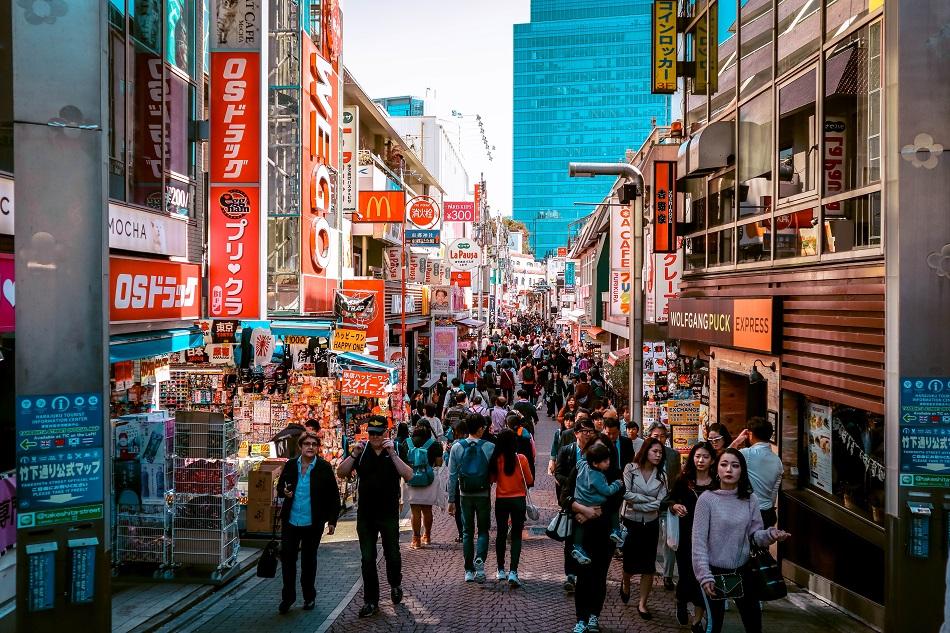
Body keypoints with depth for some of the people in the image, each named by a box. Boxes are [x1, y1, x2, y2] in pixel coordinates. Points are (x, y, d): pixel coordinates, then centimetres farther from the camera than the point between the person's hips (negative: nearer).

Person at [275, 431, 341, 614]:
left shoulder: (324, 467, -8)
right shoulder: (290, 465, 1)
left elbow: (334, 495, -4)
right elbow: (279, 487, 13)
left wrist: (332, 520, -7)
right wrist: (284, 492, -11)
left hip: (313, 523, -2)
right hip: (290, 521, 2)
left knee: (308, 560, 11)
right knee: (287, 557, 5)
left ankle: (309, 597, 27)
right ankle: (288, 597, 21)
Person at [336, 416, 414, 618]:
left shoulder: (395, 450, -5)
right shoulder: (362, 450, 1)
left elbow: (408, 476, -17)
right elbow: (341, 474, -5)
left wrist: (392, 454, -25)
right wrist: (354, 454, -18)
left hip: (389, 513, -1)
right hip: (365, 514, 2)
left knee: (392, 554, 9)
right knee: (367, 558, 4)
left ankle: (395, 585, 38)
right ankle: (371, 601, 14)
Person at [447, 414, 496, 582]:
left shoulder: (457, 447, -3)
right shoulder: (490, 447, -9)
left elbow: (452, 476, -2)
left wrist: (451, 500, 2)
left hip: (465, 495, 2)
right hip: (483, 494, -2)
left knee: (467, 532, 12)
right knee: (483, 530, 11)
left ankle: (469, 570, 14)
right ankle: (479, 559, -13)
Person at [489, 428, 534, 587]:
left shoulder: (495, 459, -10)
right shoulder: (521, 459, -13)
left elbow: (492, 479, 2)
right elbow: (530, 481, -4)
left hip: (501, 500, 2)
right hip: (518, 500, -2)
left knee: (501, 534, 15)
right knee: (516, 535, 4)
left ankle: (501, 571, 24)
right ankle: (513, 572, -5)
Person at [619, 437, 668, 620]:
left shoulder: (661, 475, -1)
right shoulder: (630, 468, -8)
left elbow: (659, 502, -9)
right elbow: (626, 494, -17)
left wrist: (636, 504, -16)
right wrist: (649, 498, -14)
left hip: (651, 524, 2)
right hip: (630, 522, -2)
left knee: (648, 565, 3)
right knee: (630, 561, 9)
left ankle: (642, 604, 16)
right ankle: (625, 583, 42)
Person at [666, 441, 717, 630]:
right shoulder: (684, 480, -2)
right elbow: (670, 499, 10)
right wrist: (675, 506, -10)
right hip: (686, 536, 0)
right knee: (686, 575, 4)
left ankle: (696, 621, 19)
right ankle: (681, 601, 38)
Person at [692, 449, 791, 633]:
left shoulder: (750, 499, -2)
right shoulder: (706, 499, -13)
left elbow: (755, 535, 2)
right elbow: (699, 541, -13)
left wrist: (770, 534, -19)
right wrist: (704, 575, -17)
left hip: (742, 570, 3)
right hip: (715, 571, -3)